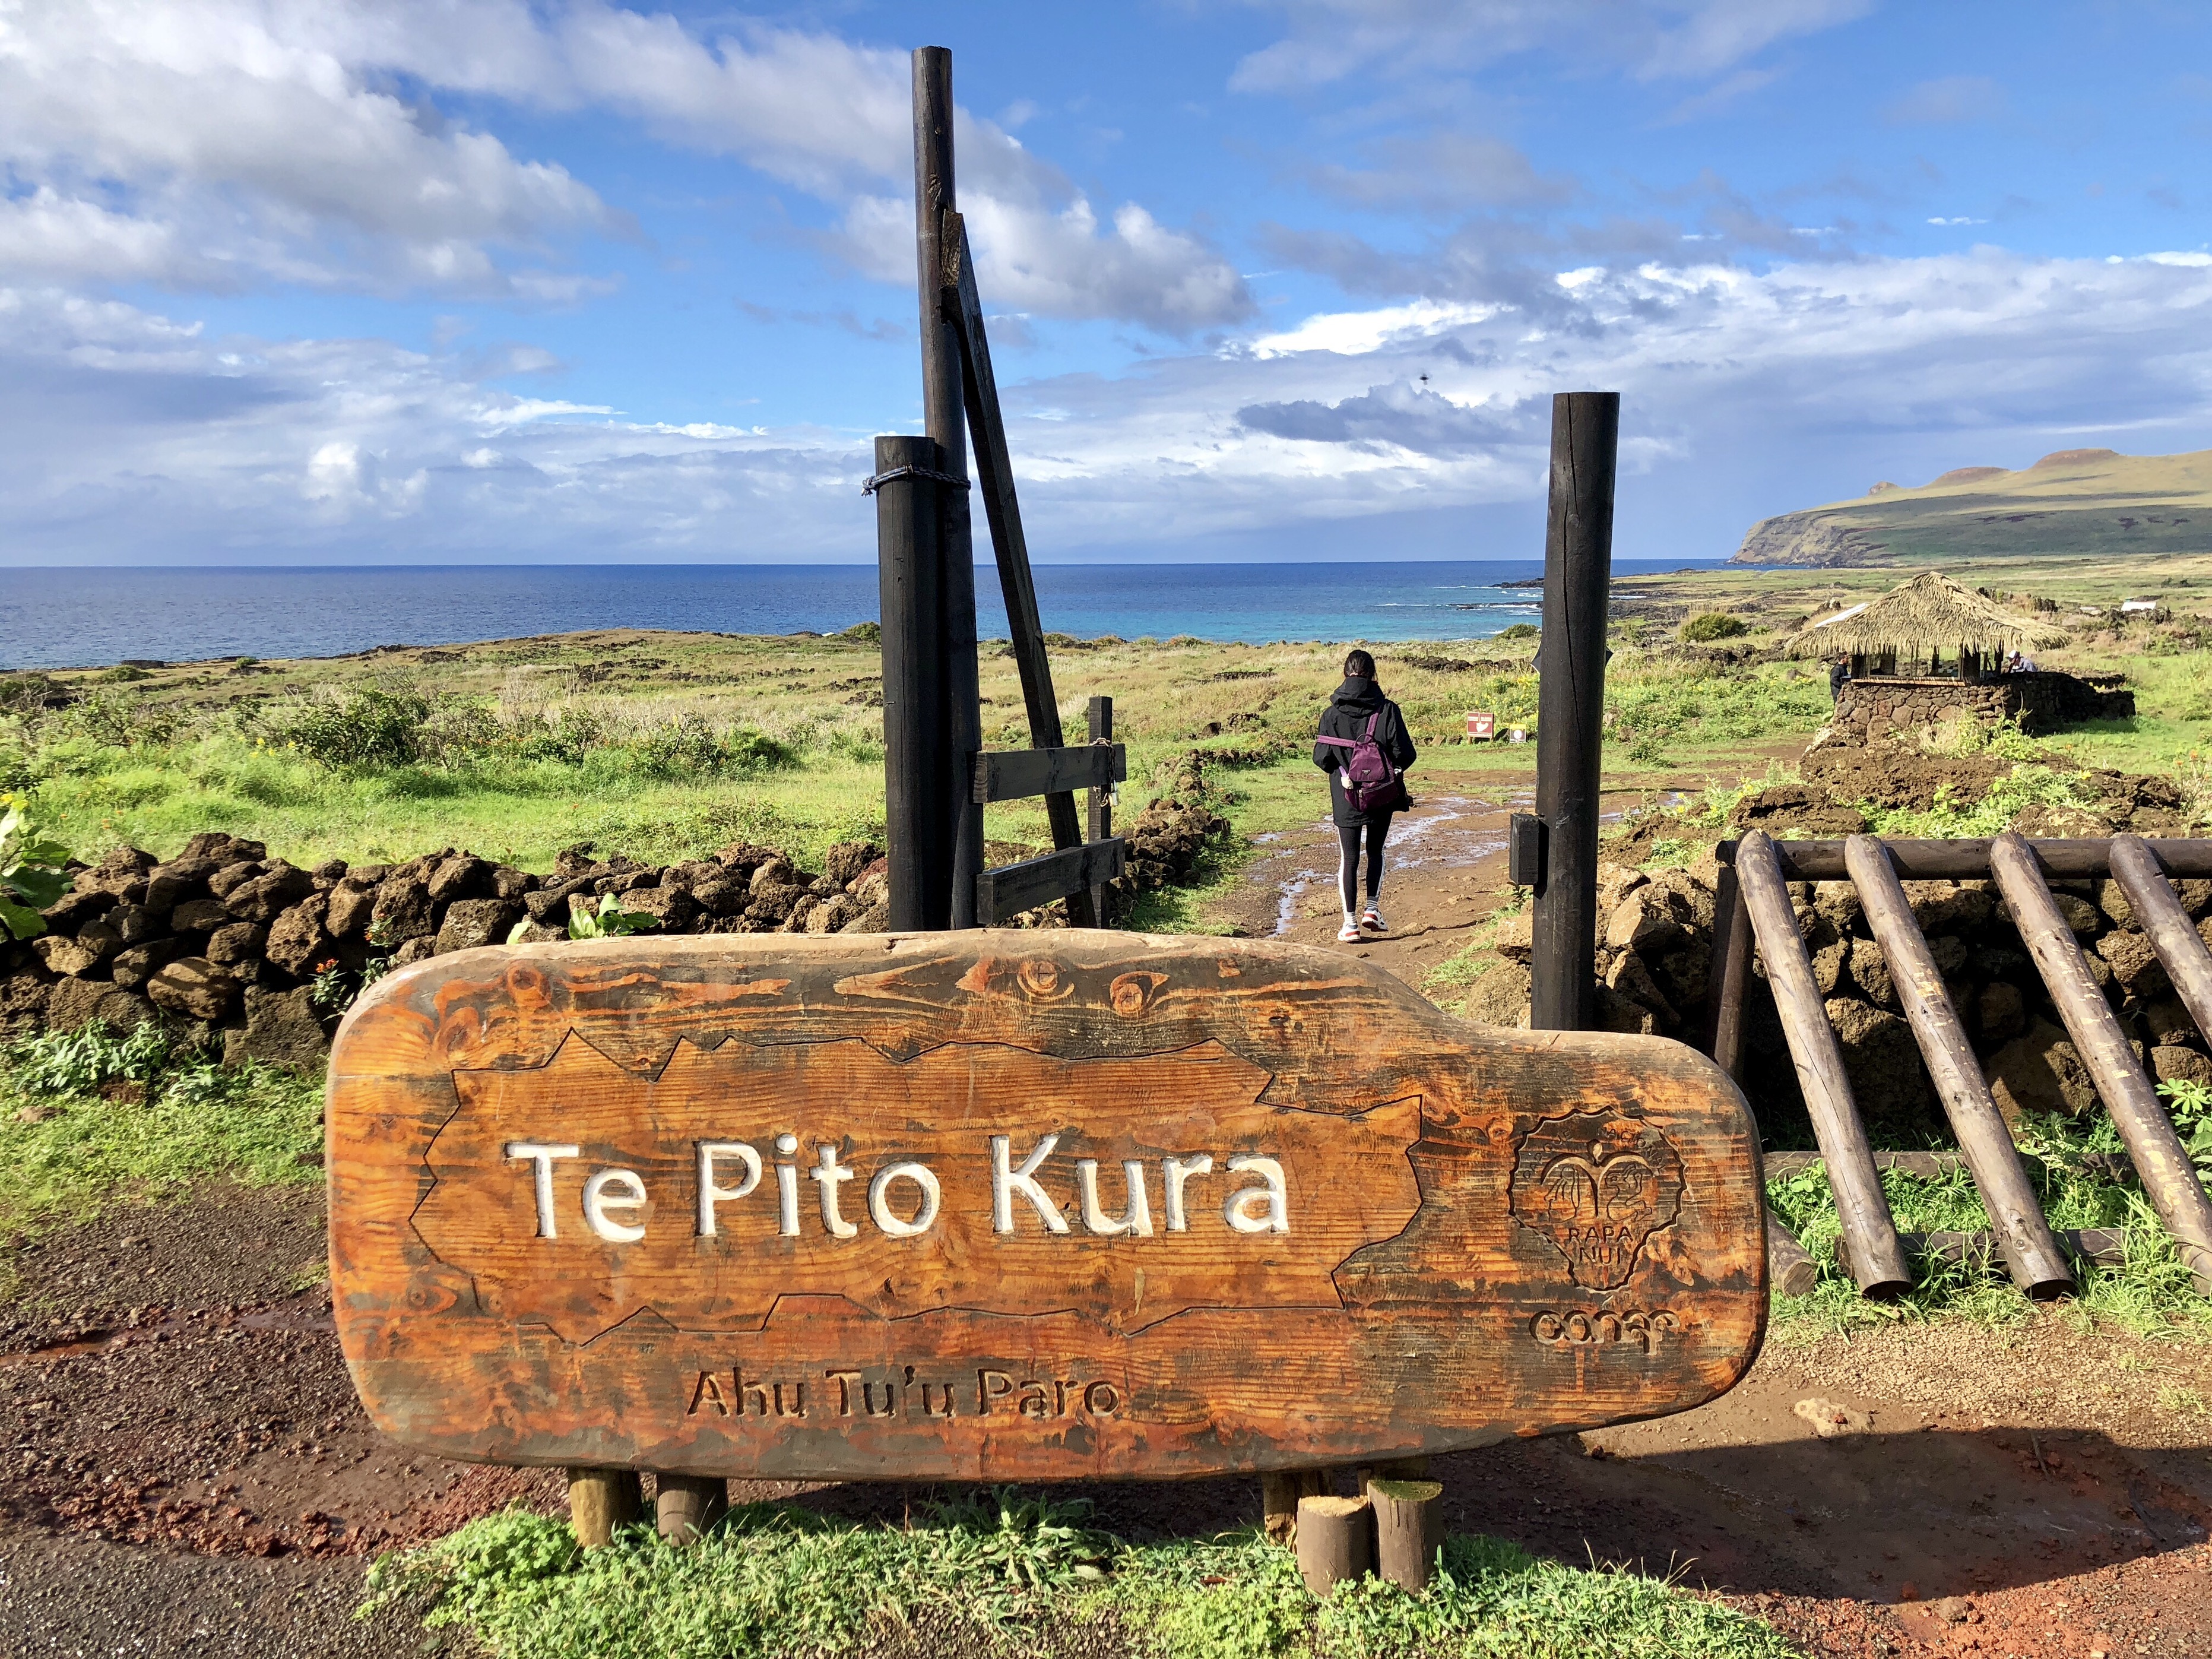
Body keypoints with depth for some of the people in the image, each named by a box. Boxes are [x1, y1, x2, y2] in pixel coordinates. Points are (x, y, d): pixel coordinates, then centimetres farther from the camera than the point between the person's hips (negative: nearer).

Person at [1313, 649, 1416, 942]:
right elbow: (1405, 754, -10)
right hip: (1382, 796, 1)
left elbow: (1321, 758, -7)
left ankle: (1350, 922, 4)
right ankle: (1372, 909, 15)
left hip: (1346, 798, -1)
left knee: (1348, 858, 7)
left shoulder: (1331, 714, -9)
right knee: (1376, 851, 21)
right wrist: (1389, 770, 11)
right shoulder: (1387, 709, -9)